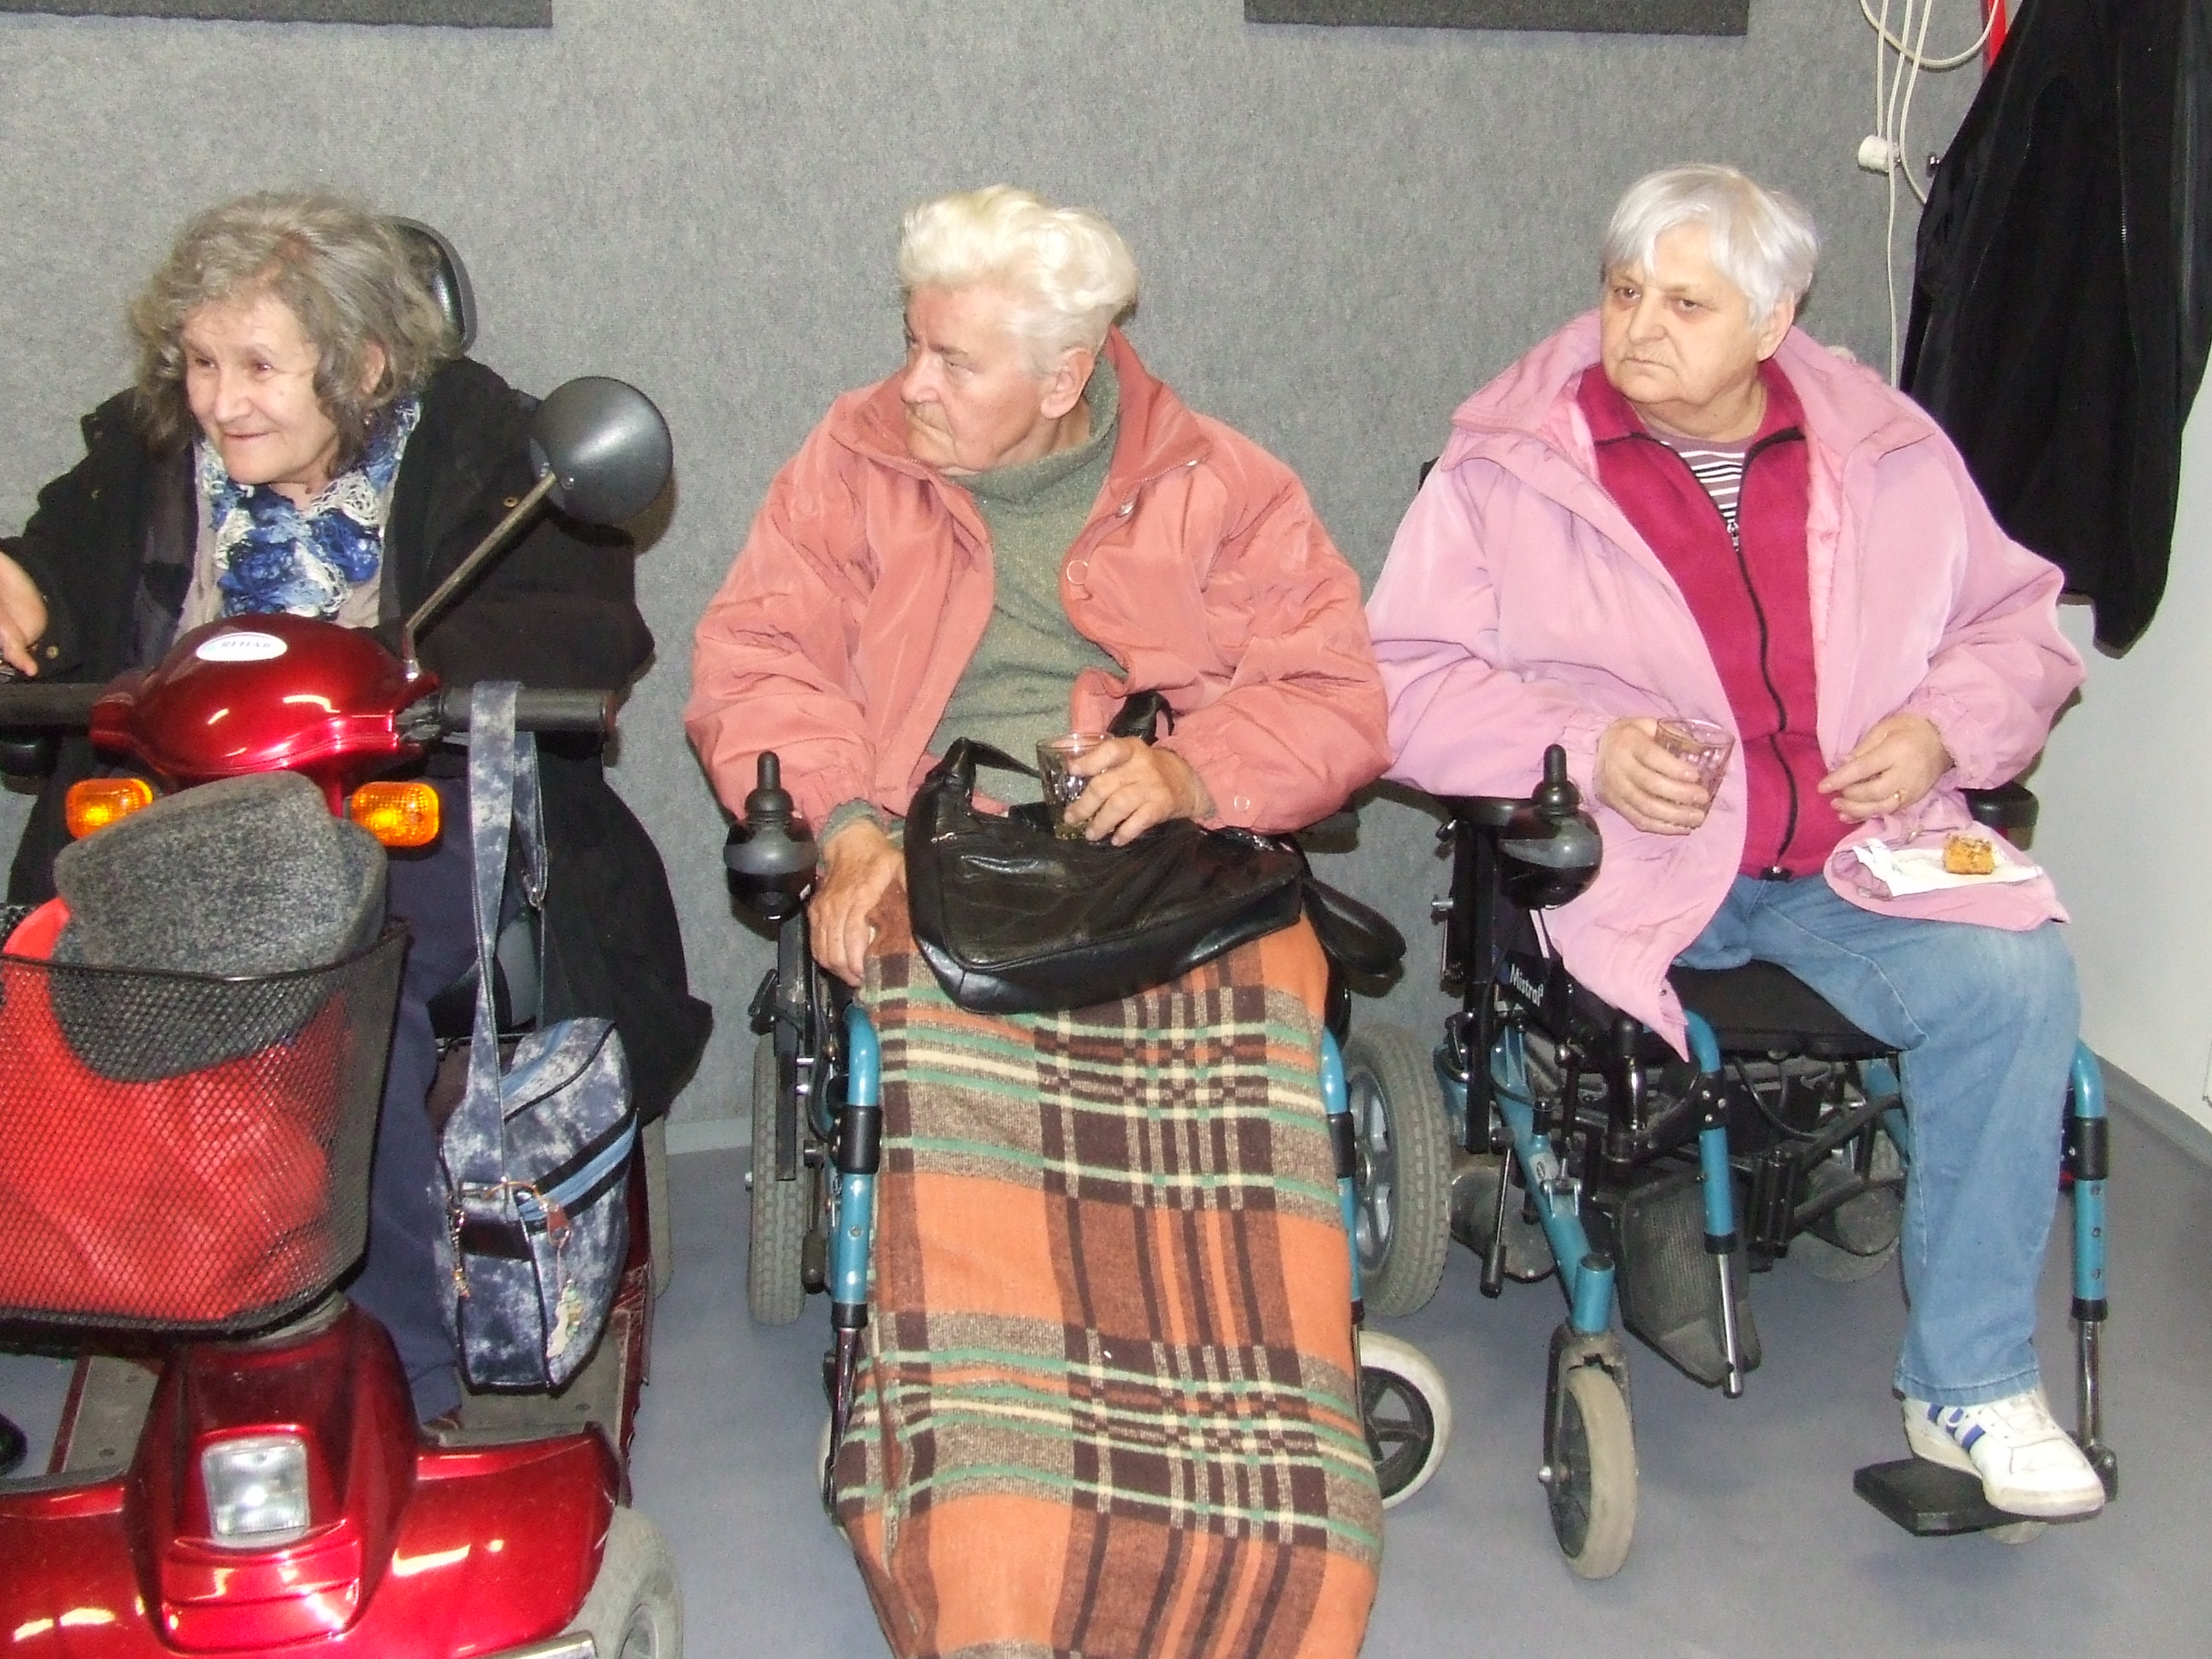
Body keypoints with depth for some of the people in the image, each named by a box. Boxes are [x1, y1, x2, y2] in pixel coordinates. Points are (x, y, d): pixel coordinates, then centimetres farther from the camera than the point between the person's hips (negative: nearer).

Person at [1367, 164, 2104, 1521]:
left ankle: (1974, 1383, -8)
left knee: (2014, 979, -24)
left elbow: (2020, 624, 19)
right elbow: (1407, 678, -2)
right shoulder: (1509, 465, 1)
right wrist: (1583, 753, -16)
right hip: (1630, 865, -2)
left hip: (1863, 860, 3)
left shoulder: (1891, 454, 11)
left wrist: (1945, 726, -2)